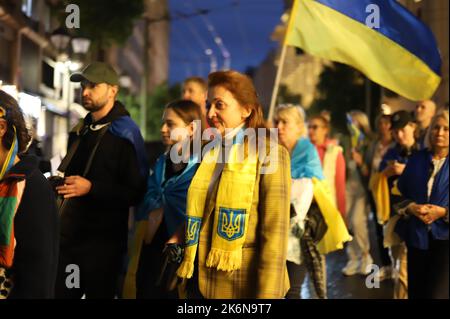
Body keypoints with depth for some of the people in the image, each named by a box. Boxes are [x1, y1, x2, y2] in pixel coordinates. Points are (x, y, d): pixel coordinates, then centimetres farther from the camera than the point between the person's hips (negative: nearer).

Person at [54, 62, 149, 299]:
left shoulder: (124, 134, -10)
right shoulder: (79, 131, 16)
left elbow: (136, 192, -16)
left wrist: (91, 188, -22)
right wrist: (58, 182, 12)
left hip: (103, 241, -7)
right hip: (69, 235, 7)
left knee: (99, 294, 4)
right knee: (57, 293, 8)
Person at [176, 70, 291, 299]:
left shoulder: (269, 154, -8)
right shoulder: (209, 153, 11)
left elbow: (274, 233, -15)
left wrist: (266, 295, -20)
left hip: (242, 287, -6)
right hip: (201, 283, 6)